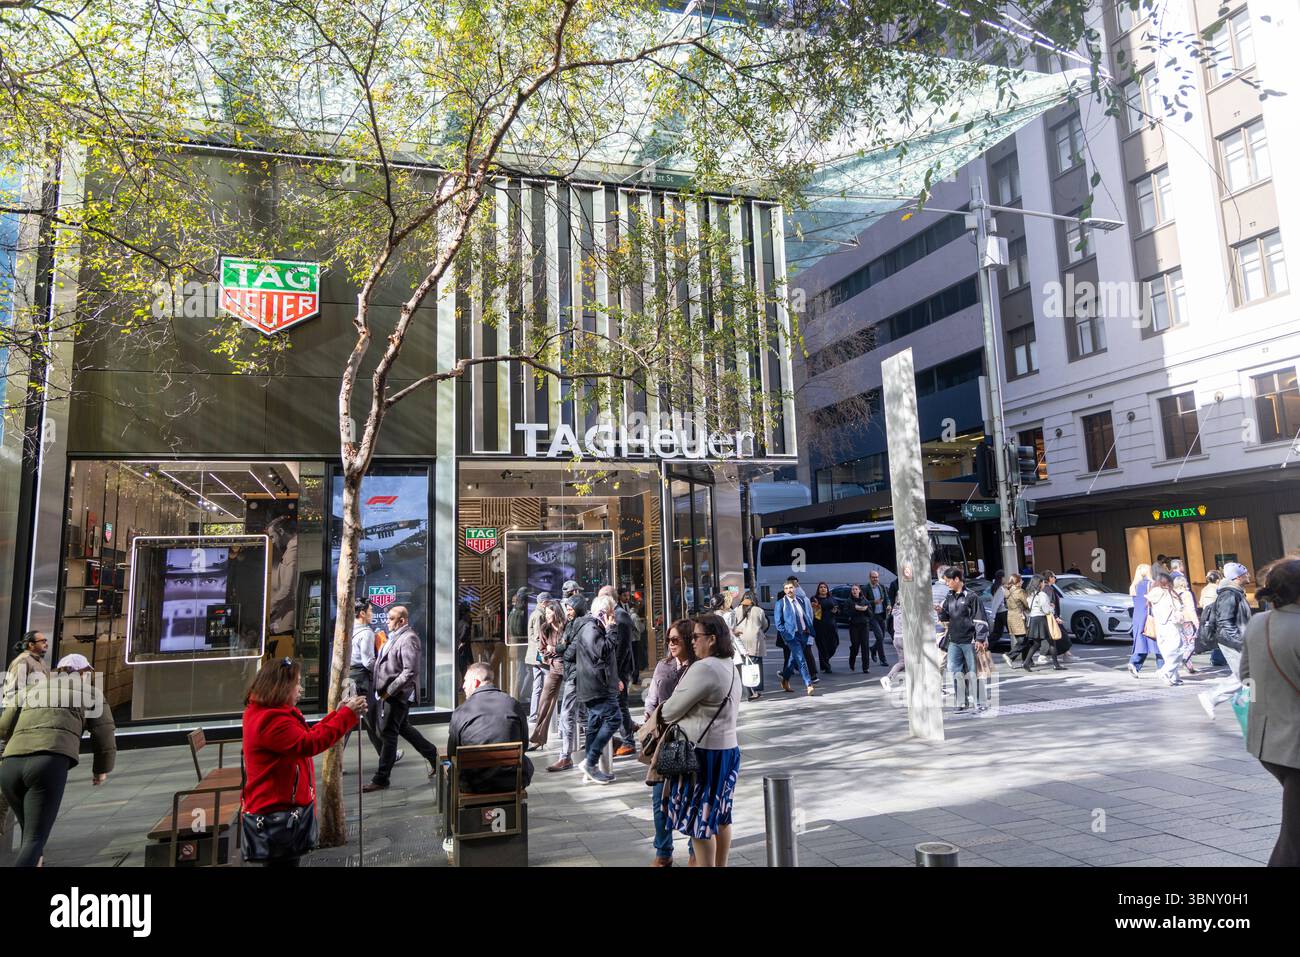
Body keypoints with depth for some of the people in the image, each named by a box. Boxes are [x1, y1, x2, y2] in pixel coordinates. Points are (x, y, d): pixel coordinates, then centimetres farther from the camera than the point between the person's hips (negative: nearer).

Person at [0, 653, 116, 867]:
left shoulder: (31, 687, 30)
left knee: (30, 833, 24)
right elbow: (104, 735, 15)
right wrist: (102, 769, 32)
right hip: (50, 764, -5)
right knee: (35, 840, -7)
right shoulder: (89, 691, 20)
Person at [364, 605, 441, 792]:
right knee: (404, 728, 18)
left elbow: (410, 671, -23)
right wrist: (383, 692, 11)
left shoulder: (408, 639, -17)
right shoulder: (395, 636, 14)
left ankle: (381, 779, 5)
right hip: (389, 693, 10)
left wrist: (389, 691, -21)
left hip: (399, 695, -10)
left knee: (388, 734, -4)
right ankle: (434, 756, 30)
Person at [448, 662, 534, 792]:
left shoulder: (460, 712, -8)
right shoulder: (515, 705, -5)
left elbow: (452, 755, 2)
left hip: (475, 786, -1)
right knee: (527, 764, 31)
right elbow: (524, 746, 6)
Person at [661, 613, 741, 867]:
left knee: (699, 817, 2)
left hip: (704, 751, -9)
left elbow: (674, 708, -15)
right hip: (728, 748, 9)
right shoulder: (730, 667, 9)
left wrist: (660, 718, 6)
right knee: (720, 815, 17)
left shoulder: (703, 668, -21)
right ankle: (721, 865, 26)